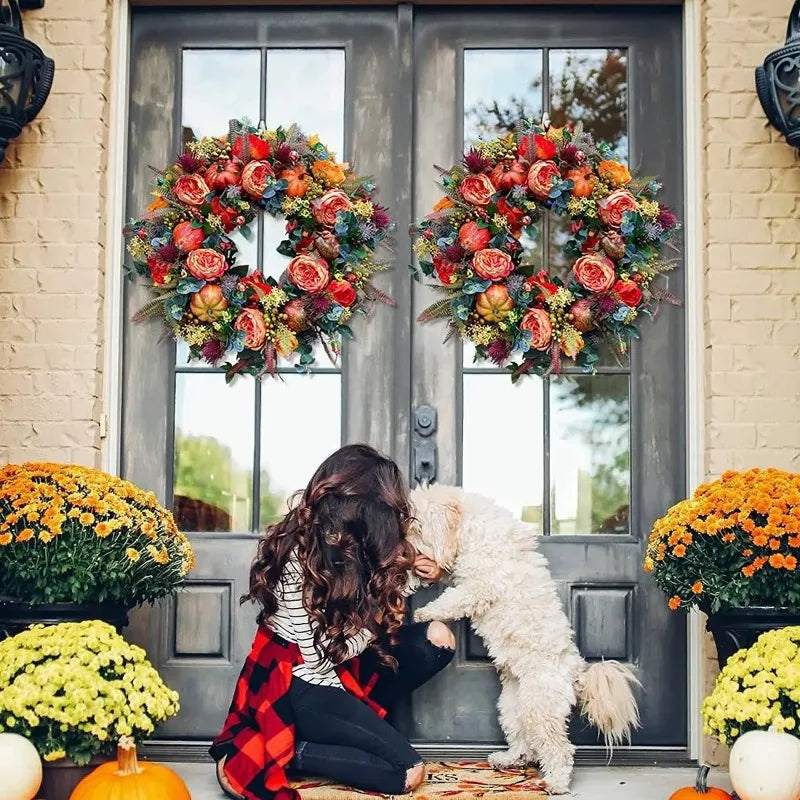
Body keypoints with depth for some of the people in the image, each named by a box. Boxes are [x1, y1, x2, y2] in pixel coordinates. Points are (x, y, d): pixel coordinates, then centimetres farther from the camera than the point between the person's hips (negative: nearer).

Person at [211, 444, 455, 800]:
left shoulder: (344, 542, 1)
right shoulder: (298, 557, -24)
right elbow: (319, 655, -21)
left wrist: (410, 576, 10)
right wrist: (376, 622, -9)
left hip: (338, 671, 9)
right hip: (301, 690, -9)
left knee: (437, 639, -1)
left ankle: (355, 722, -1)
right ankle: (285, 754, -7)